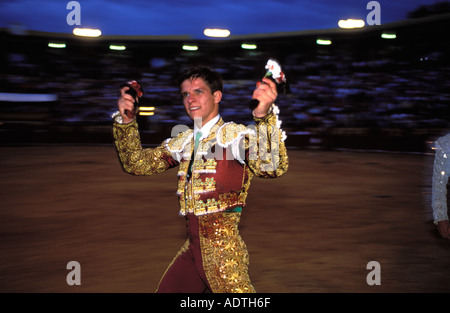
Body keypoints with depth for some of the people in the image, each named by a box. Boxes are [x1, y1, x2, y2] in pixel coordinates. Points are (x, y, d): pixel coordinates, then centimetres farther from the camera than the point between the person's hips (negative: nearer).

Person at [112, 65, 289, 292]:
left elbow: (273, 167, -26)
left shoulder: (235, 135, -7)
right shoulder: (184, 141, 13)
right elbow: (136, 163, 15)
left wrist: (264, 115, -40)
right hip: (192, 247, 7)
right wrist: (125, 121, 1)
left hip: (223, 248, -6)